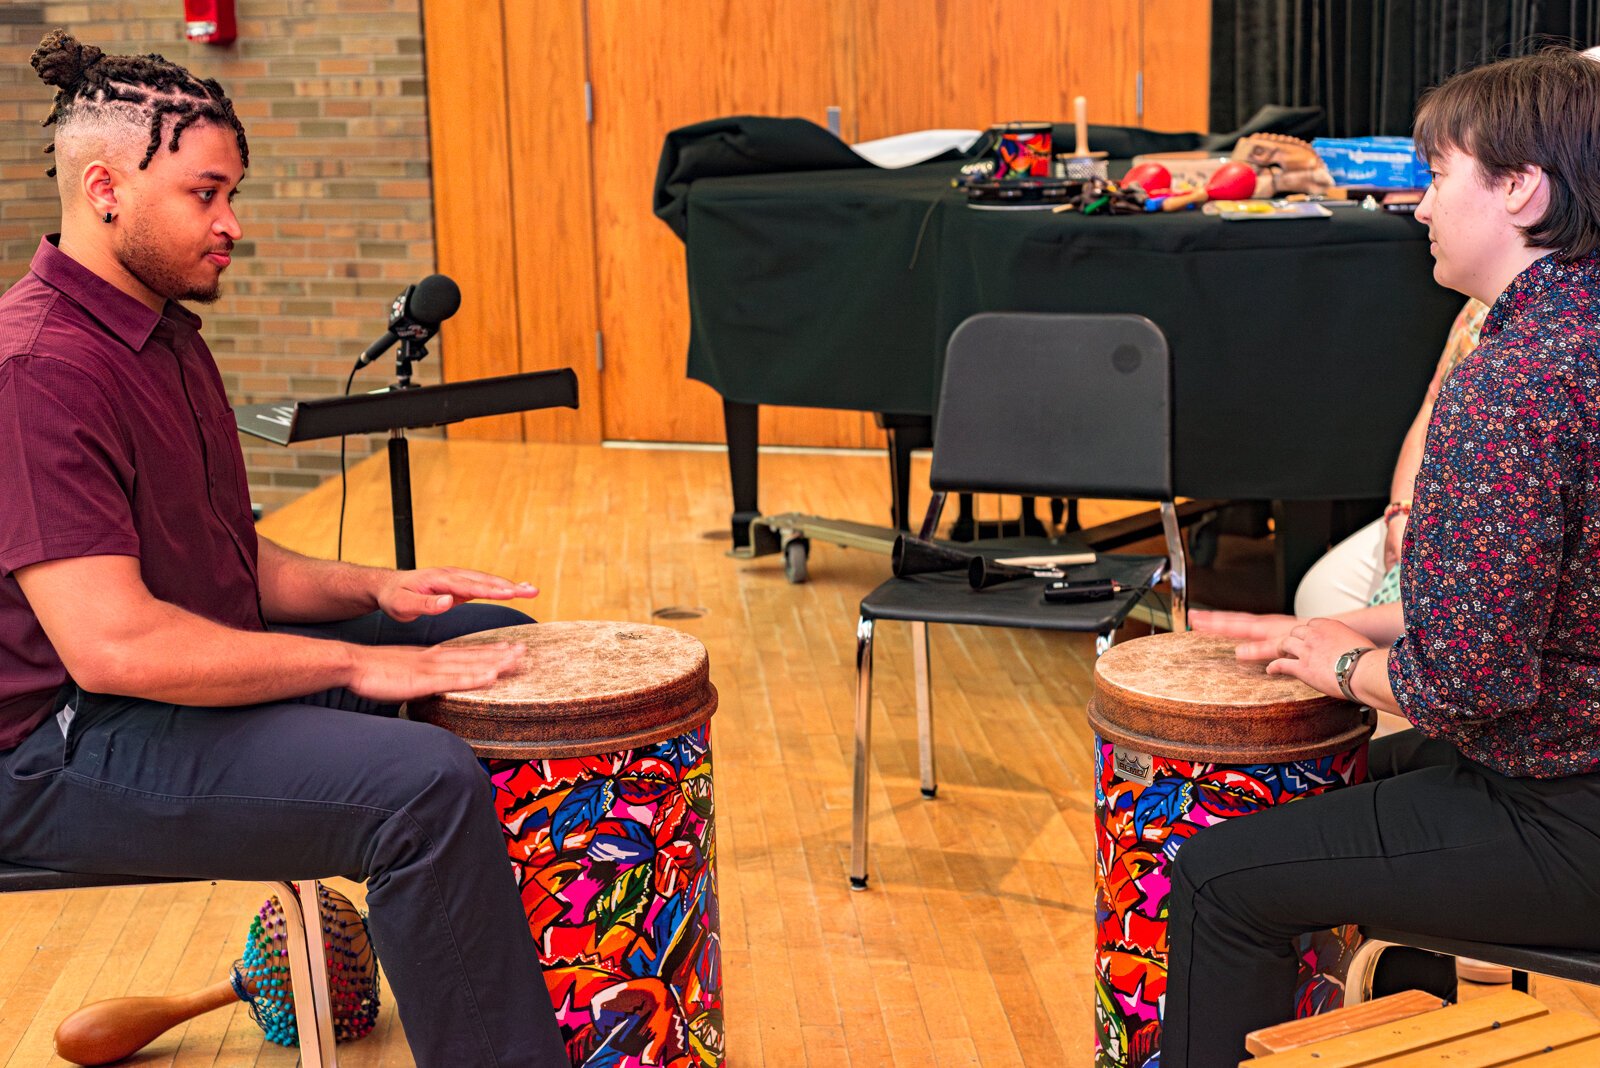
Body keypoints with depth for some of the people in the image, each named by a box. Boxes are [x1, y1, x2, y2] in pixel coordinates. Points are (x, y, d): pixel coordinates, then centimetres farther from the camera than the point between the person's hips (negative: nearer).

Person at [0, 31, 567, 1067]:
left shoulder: (167, 337, 13)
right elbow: (109, 643, -30)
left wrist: (375, 589, -2)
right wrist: (358, 663, -24)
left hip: (213, 669, 11)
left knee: (499, 638, 14)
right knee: (426, 782, -30)